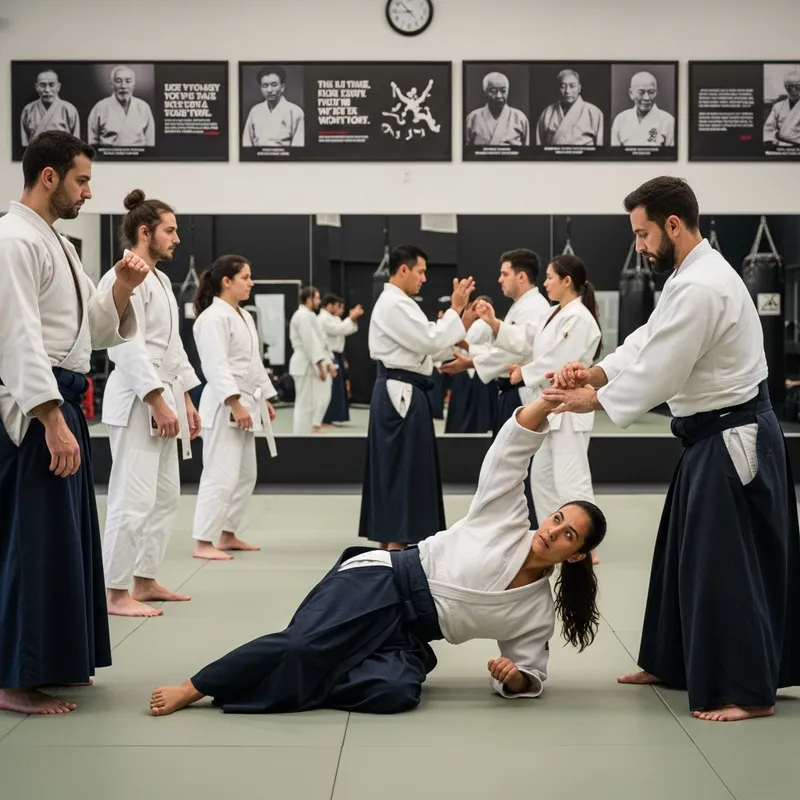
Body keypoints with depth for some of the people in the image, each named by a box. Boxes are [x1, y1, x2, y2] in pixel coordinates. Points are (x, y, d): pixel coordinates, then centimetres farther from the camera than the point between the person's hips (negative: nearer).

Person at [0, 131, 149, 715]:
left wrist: (122, 288, 3)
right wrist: (52, 423, -26)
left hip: (62, 406, 10)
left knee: (66, 537, 15)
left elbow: (97, 330, 21)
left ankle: (51, 662, 25)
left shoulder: (56, 243, 17)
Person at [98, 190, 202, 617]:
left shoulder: (159, 279, 17)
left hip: (162, 398, 10)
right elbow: (128, 347, -21)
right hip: (135, 401, -10)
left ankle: (145, 581, 24)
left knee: (165, 496, 14)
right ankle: (116, 593, -2)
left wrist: (186, 400, 18)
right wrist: (158, 402, -23)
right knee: (133, 499, -10)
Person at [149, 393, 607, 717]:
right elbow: (512, 450, -7)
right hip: (383, 583, -3)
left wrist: (516, 678, -11)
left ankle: (301, 683, -16)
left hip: (409, 635, 3)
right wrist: (550, 401, -22)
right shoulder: (504, 520, 2)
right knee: (303, 644, -28)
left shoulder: (539, 610, 9)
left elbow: (526, 672, 15)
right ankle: (193, 689, -18)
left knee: (397, 690, -33)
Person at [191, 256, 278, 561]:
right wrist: (235, 404, -26)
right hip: (224, 407, -10)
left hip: (245, 405, 10)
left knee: (246, 475, 15)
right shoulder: (214, 318, -14)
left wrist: (265, 399, 20)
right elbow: (216, 367, -21)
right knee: (220, 476, -12)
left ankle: (228, 535, 26)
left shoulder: (244, 317, 16)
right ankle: (203, 543, -7)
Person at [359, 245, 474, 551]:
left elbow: (425, 346, 19)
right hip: (401, 394, -11)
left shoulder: (396, 303, 19)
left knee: (394, 470, 13)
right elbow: (429, 342, -19)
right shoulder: (394, 305, -15)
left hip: (400, 393, 11)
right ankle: (396, 548, -4)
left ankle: (389, 544, 20)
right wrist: (454, 309, -11)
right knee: (402, 469, -7)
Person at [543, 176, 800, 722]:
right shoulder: (696, 274, 11)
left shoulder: (700, 288, -24)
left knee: (727, 563, -6)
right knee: (689, 553, 18)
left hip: (731, 440, -11)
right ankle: (675, 663, 30)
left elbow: (660, 371, -24)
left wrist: (592, 400, -11)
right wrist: (594, 372, -4)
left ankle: (748, 690, 2)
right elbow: (648, 342, 12)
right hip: (719, 436, 11)